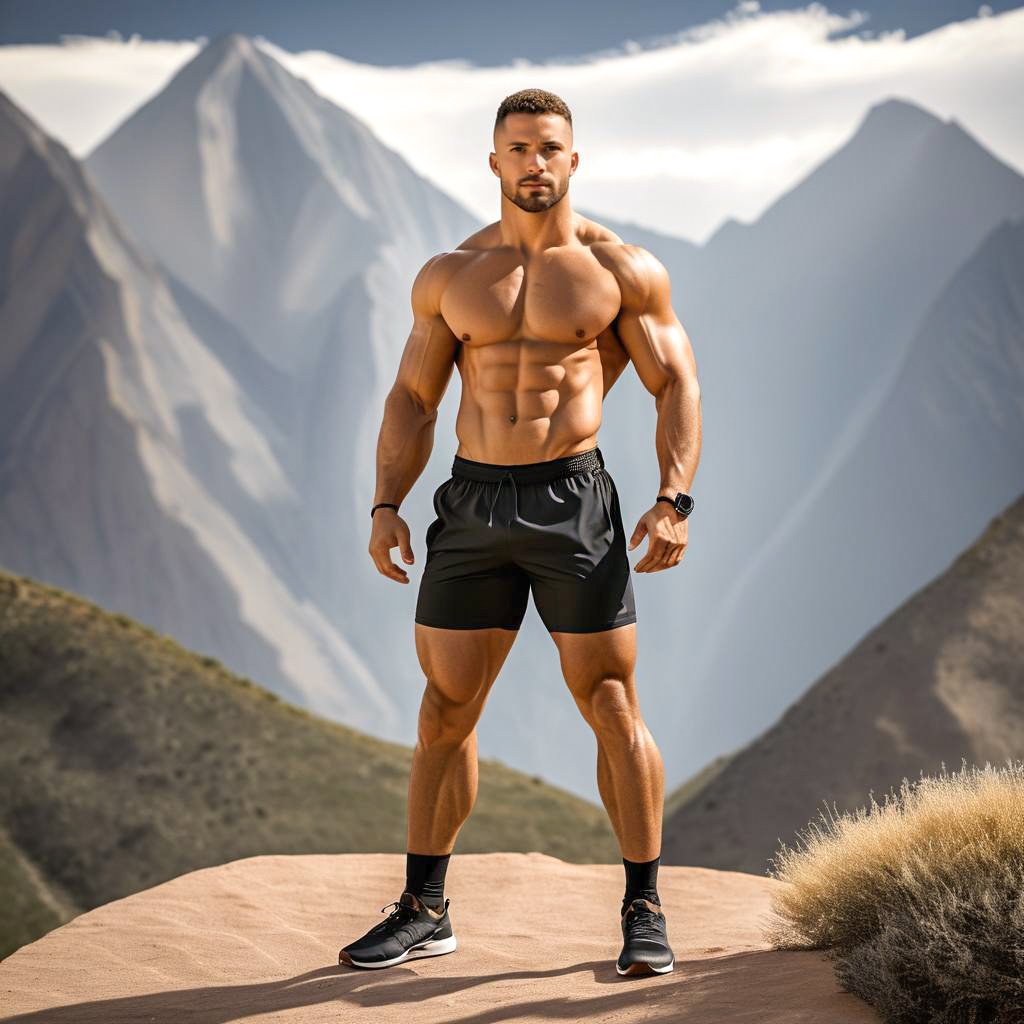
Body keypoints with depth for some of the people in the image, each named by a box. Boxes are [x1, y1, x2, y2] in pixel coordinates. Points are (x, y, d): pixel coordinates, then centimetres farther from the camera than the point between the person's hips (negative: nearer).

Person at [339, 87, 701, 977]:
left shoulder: (623, 269, 0)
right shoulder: (448, 277, 8)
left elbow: (678, 386, 1)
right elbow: (412, 399, 12)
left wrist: (674, 502, -11)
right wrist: (386, 506, 0)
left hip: (574, 505, -3)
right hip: (473, 508, 3)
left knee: (613, 711, -1)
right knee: (445, 712, 6)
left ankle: (644, 912, 10)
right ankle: (425, 912, 17)